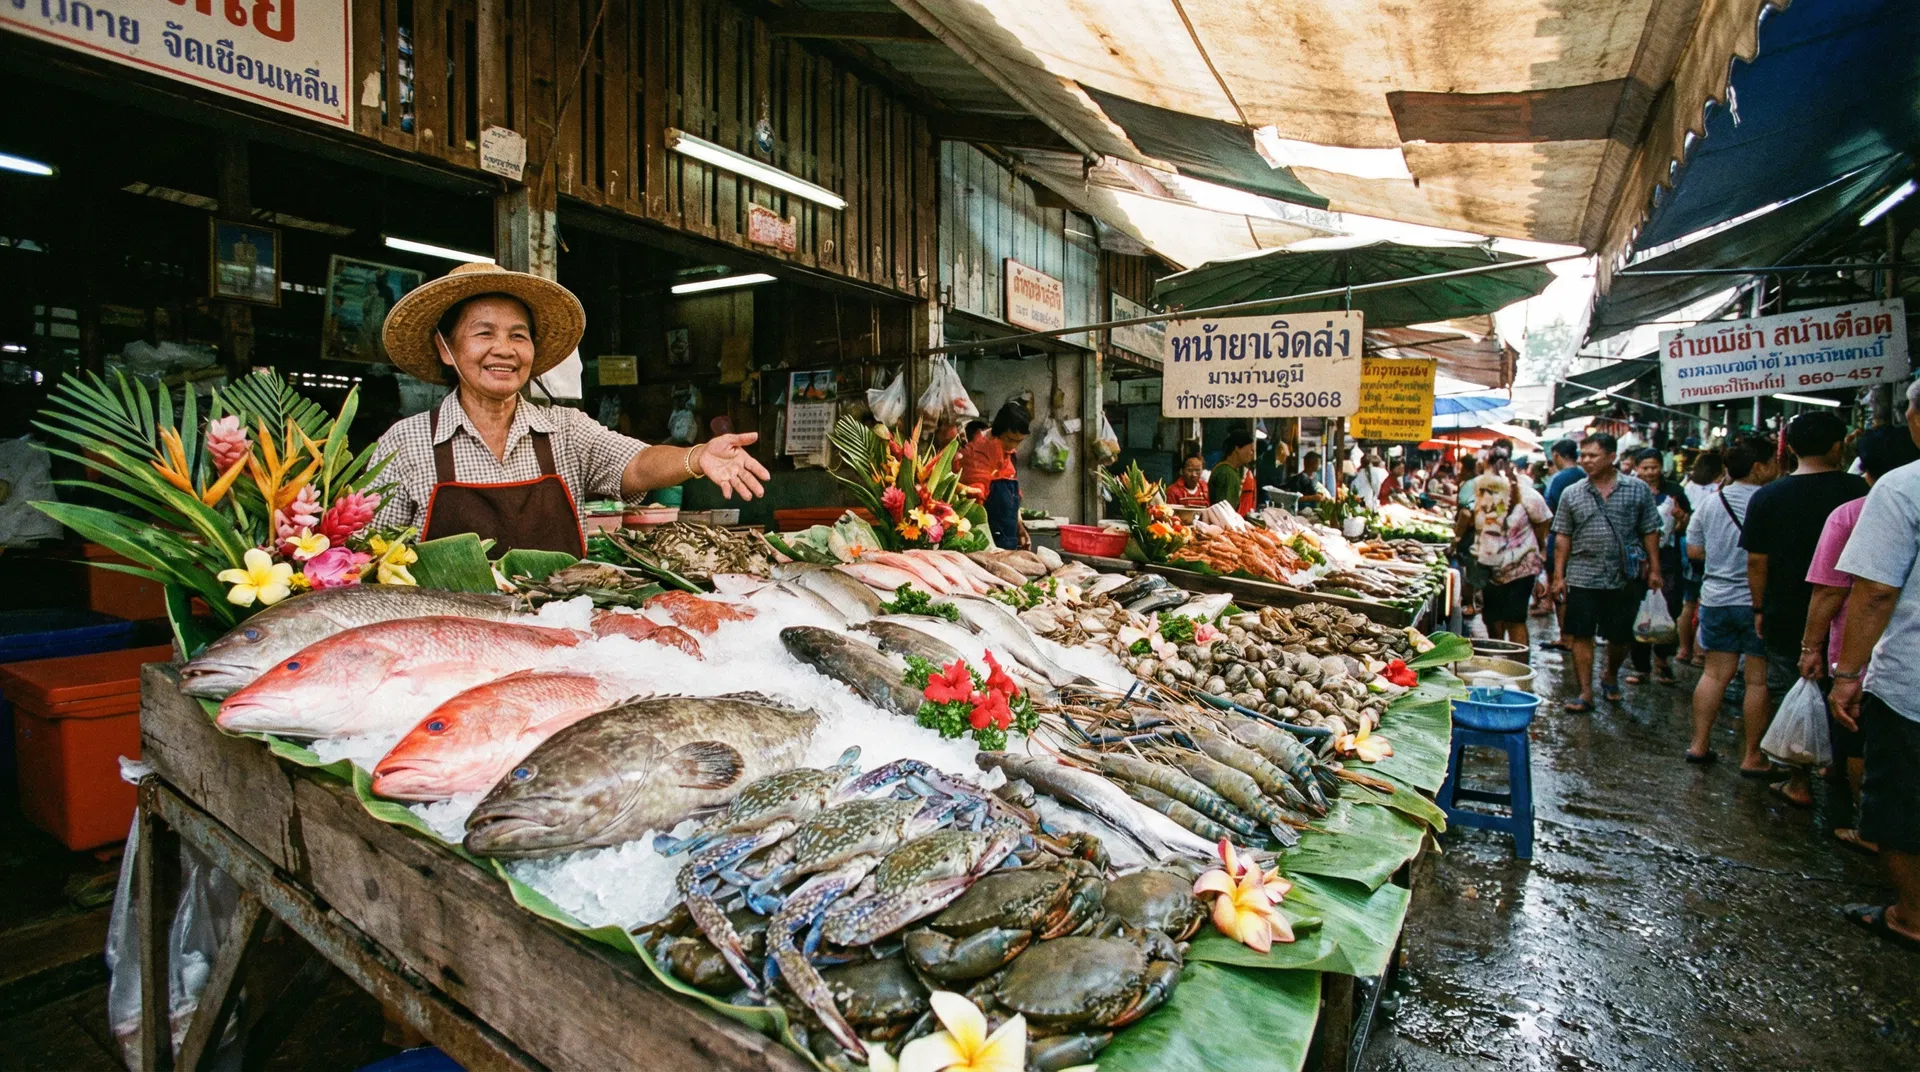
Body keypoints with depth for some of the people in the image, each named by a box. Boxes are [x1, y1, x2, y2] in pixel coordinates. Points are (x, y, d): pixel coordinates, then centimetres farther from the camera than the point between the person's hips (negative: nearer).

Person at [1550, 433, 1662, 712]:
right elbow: (1563, 538, 4)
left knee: (1621, 636, 11)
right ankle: (1586, 693, 8)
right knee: (1582, 636, 0)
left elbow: (1650, 532, 5)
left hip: (1624, 579, 0)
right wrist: (1559, 576, 0)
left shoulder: (1638, 490, 2)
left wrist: (1654, 570, 0)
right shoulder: (1572, 495, 4)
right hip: (1582, 578, 0)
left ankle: (1610, 676, 38)